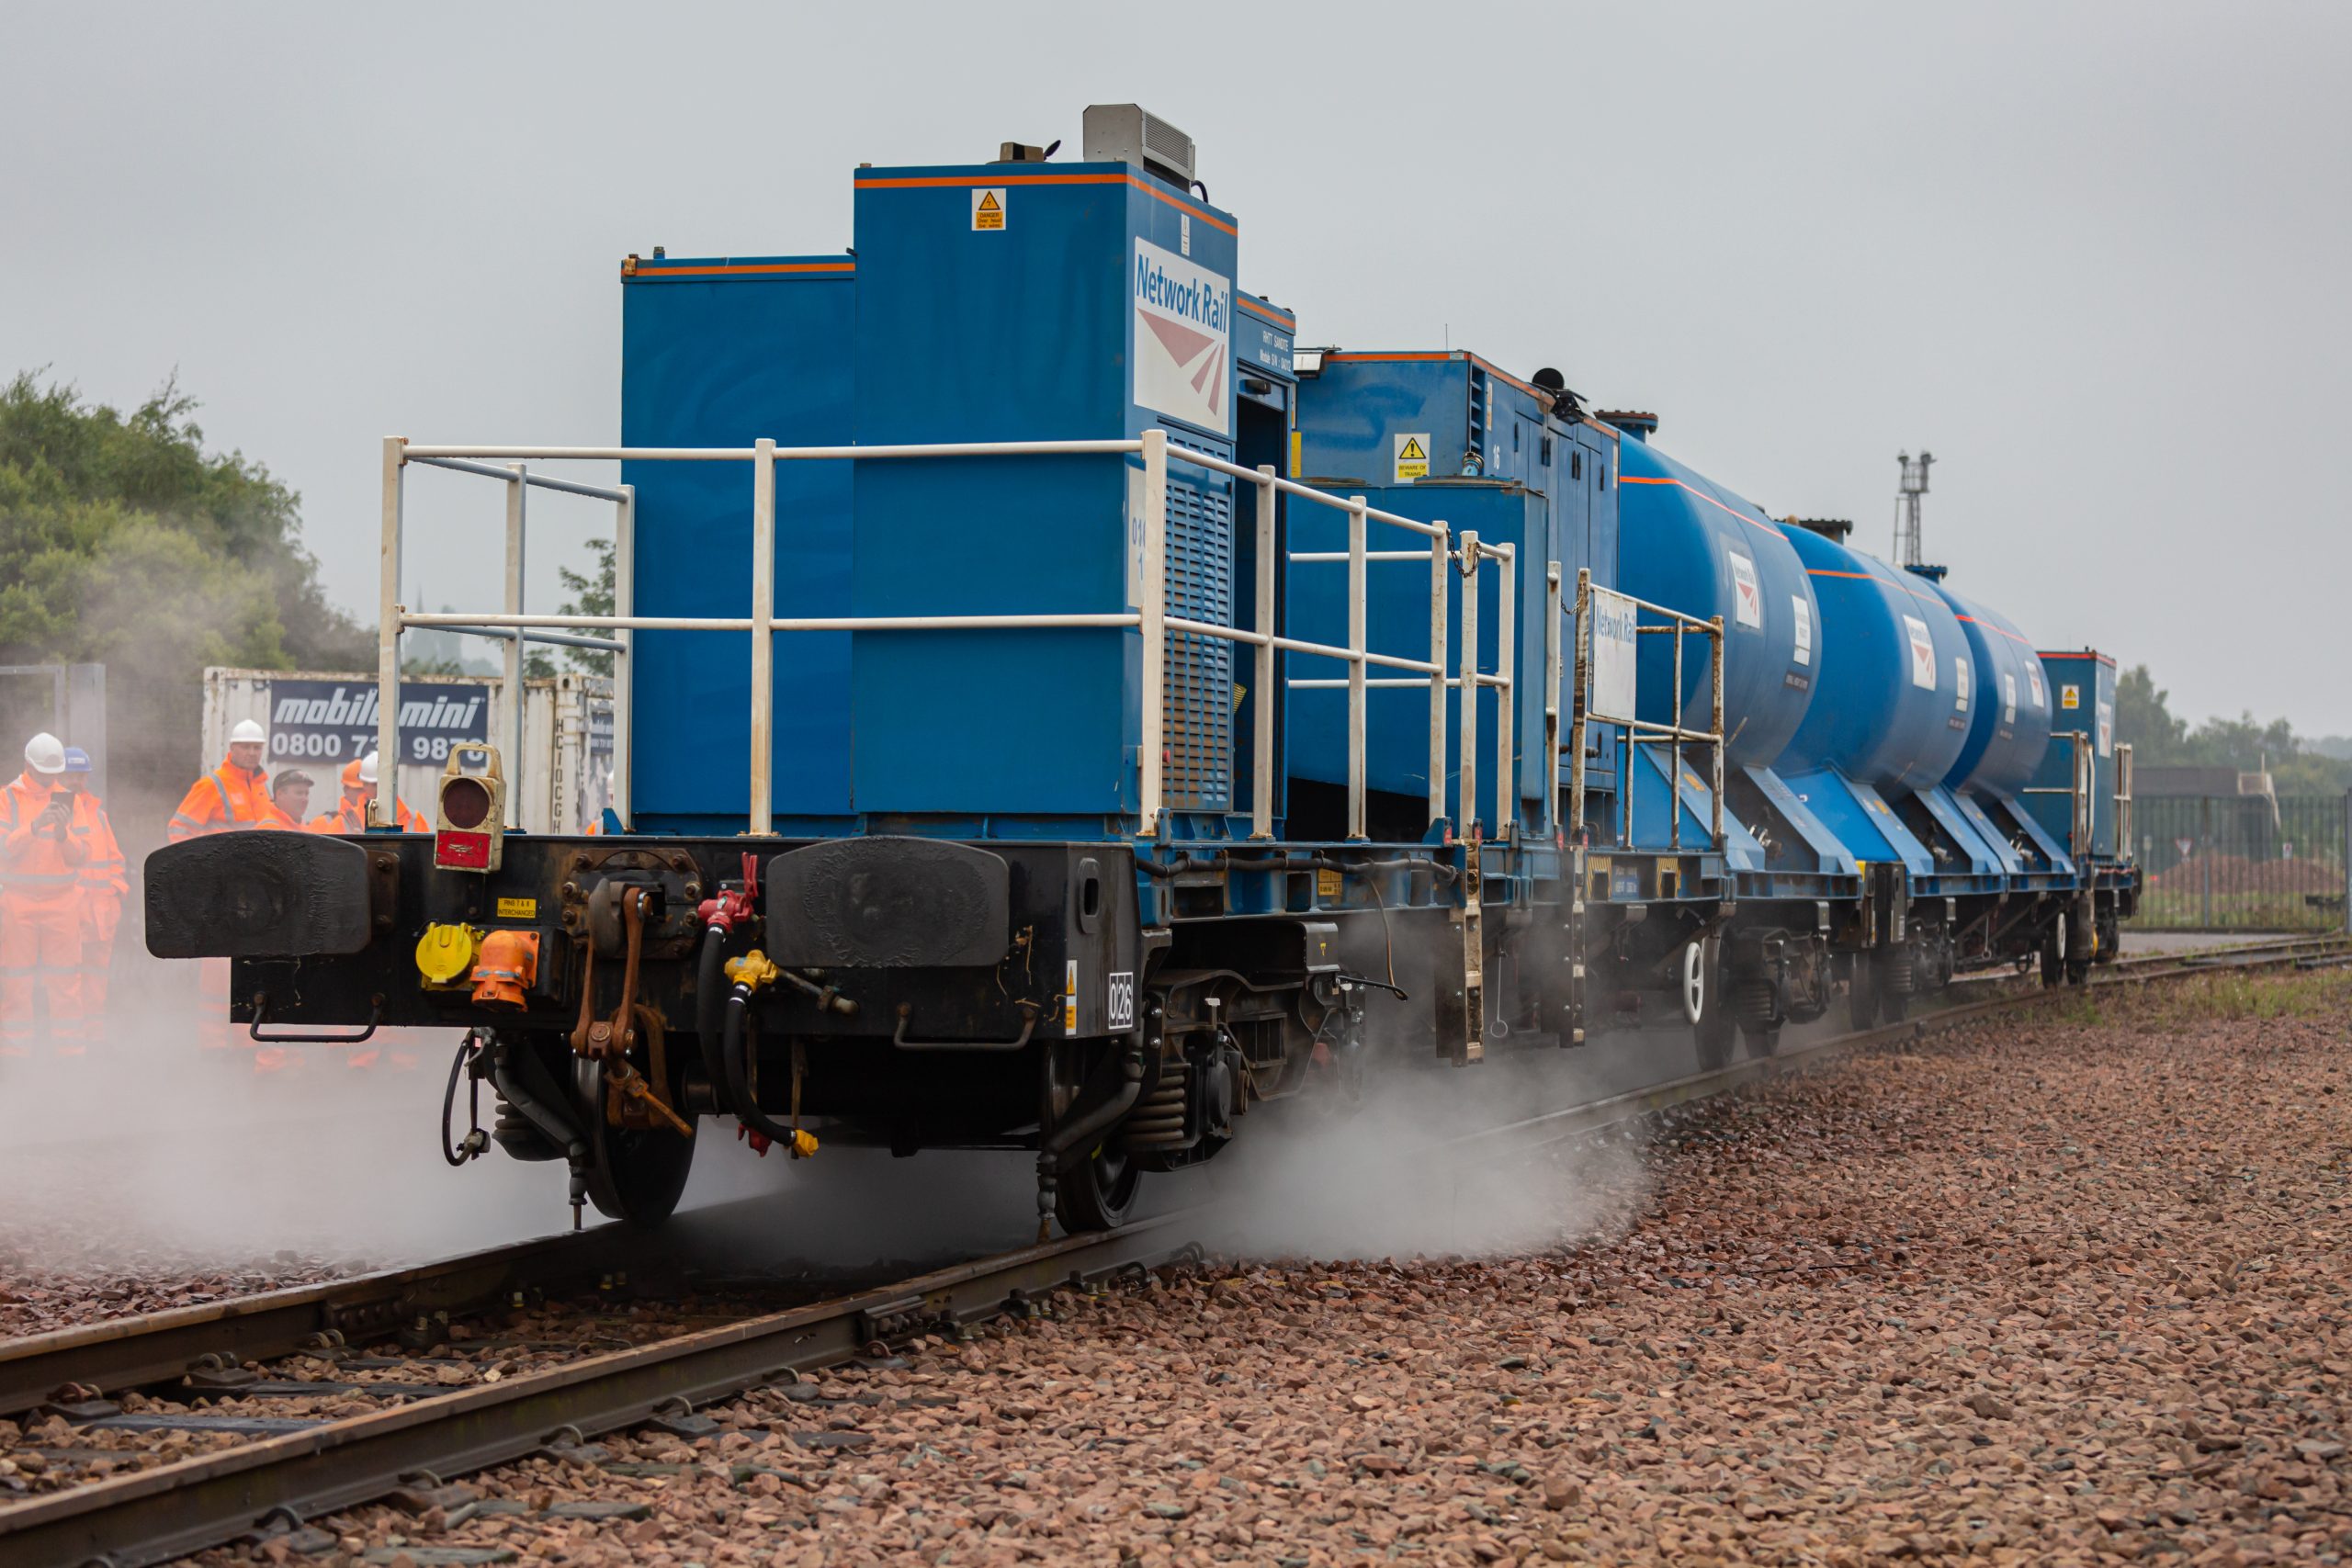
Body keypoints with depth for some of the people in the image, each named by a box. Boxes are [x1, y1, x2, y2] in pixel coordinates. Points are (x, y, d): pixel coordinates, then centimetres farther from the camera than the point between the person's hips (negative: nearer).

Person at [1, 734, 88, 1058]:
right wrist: (34, 827, -22)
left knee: (65, 979, -2)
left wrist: (64, 834, -15)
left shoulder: (68, 799, 8)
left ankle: (69, 1048, 1)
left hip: (62, 900, 2)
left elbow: (80, 856, 4)